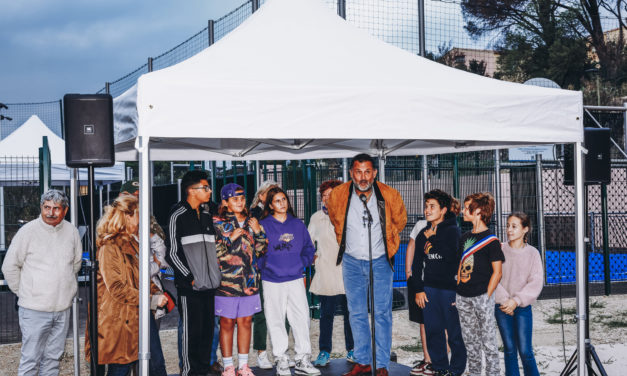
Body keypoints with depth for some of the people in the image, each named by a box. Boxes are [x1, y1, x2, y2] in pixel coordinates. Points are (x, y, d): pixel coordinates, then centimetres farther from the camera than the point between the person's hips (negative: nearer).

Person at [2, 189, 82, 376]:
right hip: (34, 309, -4)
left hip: (62, 308, 4)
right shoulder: (28, 231, -7)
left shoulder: (71, 231, 5)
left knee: (53, 358, 12)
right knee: (30, 360, -3)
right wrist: (23, 292, 4)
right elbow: (10, 266, 0)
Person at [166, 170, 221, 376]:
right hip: (189, 286, -7)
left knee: (208, 329, 10)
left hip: (209, 283, 7)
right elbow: (172, 253, -8)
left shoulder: (207, 214, 15)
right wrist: (190, 278, -11)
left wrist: (216, 274, 13)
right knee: (191, 330, -3)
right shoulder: (178, 216, -6)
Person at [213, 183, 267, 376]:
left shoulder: (250, 222, 12)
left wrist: (258, 232, -2)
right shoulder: (217, 223, -2)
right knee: (227, 323, 3)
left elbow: (260, 250, 13)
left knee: (245, 322, 10)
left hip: (249, 280, 4)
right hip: (227, 280, -4)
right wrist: (230, 239, -16)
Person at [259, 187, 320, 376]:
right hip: (272, 281, -2)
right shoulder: (263, 226, 2)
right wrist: (264, 265, -10)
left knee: (302, 318, -2)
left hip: (295, 279, 2)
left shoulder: (298, 225, 10)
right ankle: (281, 360, 12)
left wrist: (302, 262, -1)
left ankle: (303, 360, 6)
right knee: (276, 321, 2)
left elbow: (308, 248, 14)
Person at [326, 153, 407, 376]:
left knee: (382, 314, -2)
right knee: (356, 314, 7)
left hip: (380, 261, -2)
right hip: (352, 262, 2)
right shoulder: (338, 195, -10)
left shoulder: (390, 196, -13)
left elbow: (400, 221, 9)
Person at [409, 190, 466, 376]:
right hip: (429, 289, 5)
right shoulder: (423, 233, 12)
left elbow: (452, 256, -20)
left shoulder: (453, 231, -4)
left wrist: (432, 239, -13)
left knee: (454, 331, 1)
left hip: (449, 287, -5)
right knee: (433, 329, 10)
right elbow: (417, 263, 13)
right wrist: (418, 289, 7)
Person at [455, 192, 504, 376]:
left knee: (488, 338, 0)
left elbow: (497, 272, -8)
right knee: (469, 339, 13)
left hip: (482, 296, -6)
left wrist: (487, 296, -12)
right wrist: (458, 290, 9)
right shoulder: (465, 237, 12)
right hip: (463, 297, 7)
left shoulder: (491, 240, -8)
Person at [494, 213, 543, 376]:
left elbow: (536, 283, -7)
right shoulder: (500, 250, 1)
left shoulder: (532, 253, -1)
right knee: (509, 350, 6)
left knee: (525, 351, -5)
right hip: (502, 307, 1)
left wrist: (516, 301, -14)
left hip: (523, 308, -1)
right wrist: (504, 300, -12)